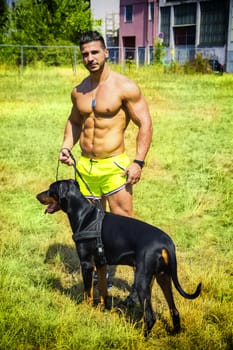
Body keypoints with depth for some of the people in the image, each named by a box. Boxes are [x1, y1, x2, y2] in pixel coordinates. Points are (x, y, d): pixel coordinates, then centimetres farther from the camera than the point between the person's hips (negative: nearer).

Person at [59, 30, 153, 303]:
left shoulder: (125, 87, -10)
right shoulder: (78, 91, 8)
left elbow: (145, 124, -10)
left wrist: (138, 162, -16)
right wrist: (66, 146, 6)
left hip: (114, 166, -6)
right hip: (84, 166, 6)